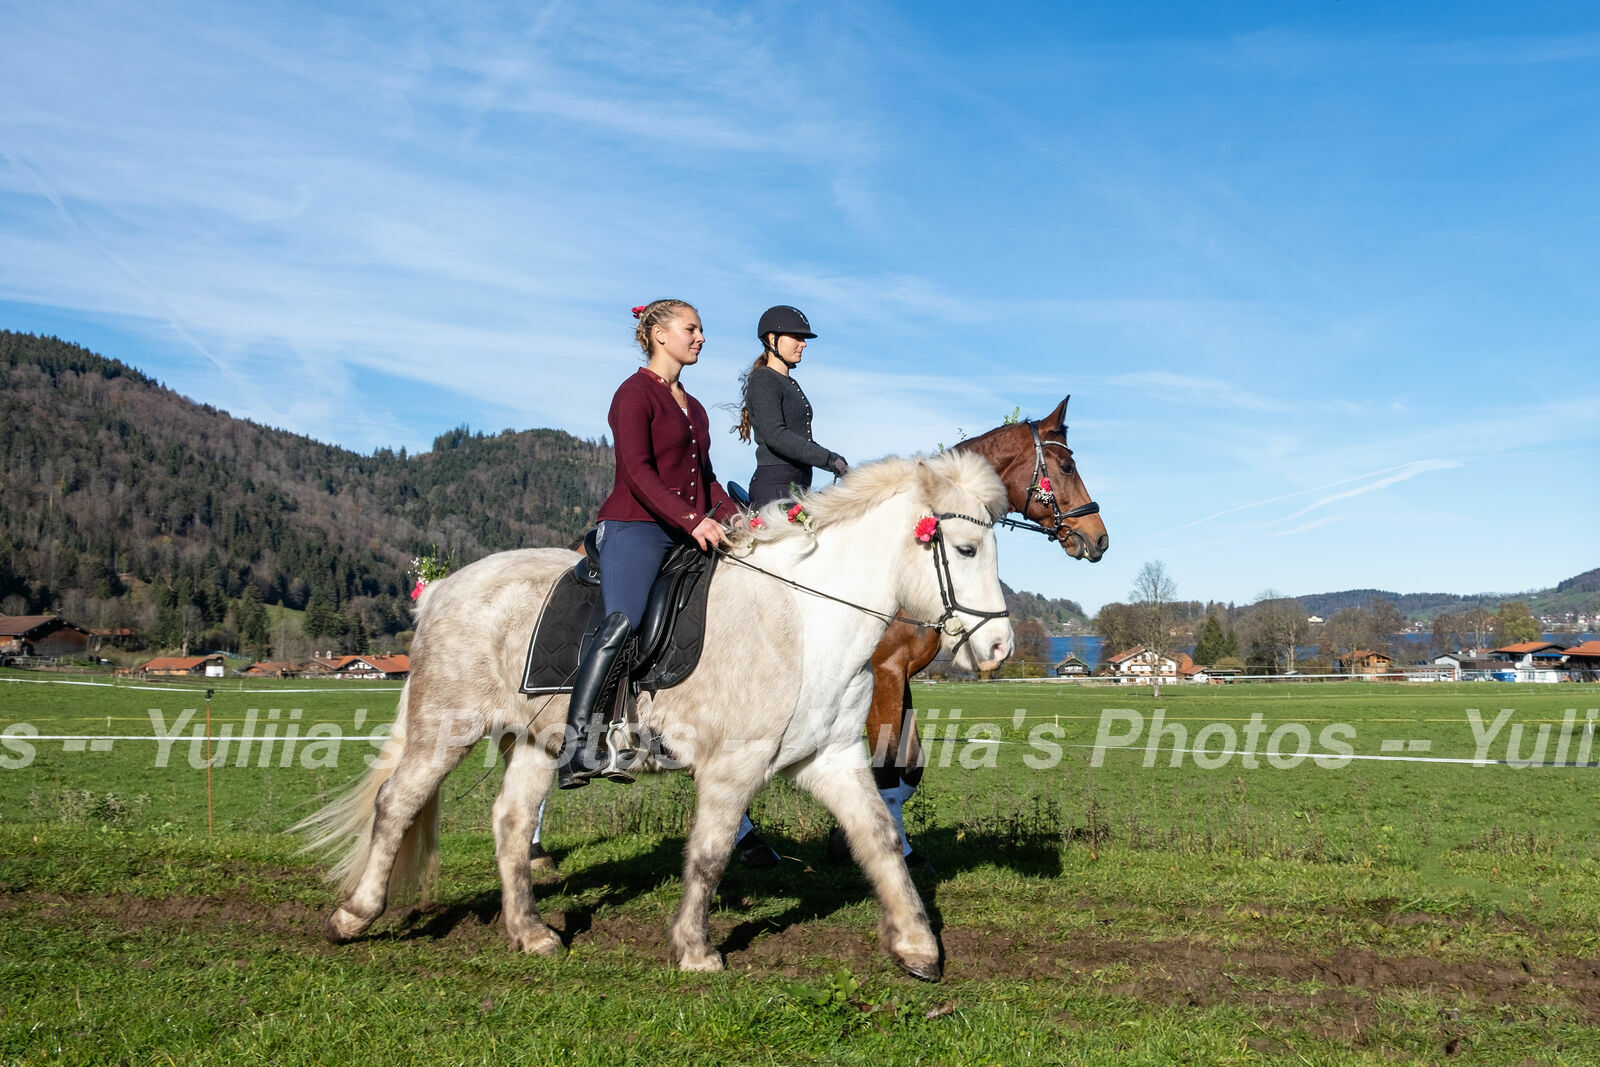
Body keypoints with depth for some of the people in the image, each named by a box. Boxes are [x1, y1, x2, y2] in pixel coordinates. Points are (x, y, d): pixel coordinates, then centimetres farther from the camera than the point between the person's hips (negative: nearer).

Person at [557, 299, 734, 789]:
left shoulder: (693, 407, 24)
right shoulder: (635, 394, -1)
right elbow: (637, 471, -14)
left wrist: (735, 518, 6)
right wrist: (692, 520, -24)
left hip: (689, 536, 9)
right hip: (634, 528, -9)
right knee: (623, 623, -25)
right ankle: (578, 746, -27)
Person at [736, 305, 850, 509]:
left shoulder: (791, 384, 22)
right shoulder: (763, 381, -7)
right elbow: (775, 435, -22)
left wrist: (839, 465, 10)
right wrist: (830, 459, -24)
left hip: (798, 486, 10)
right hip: (775, 486, -10)